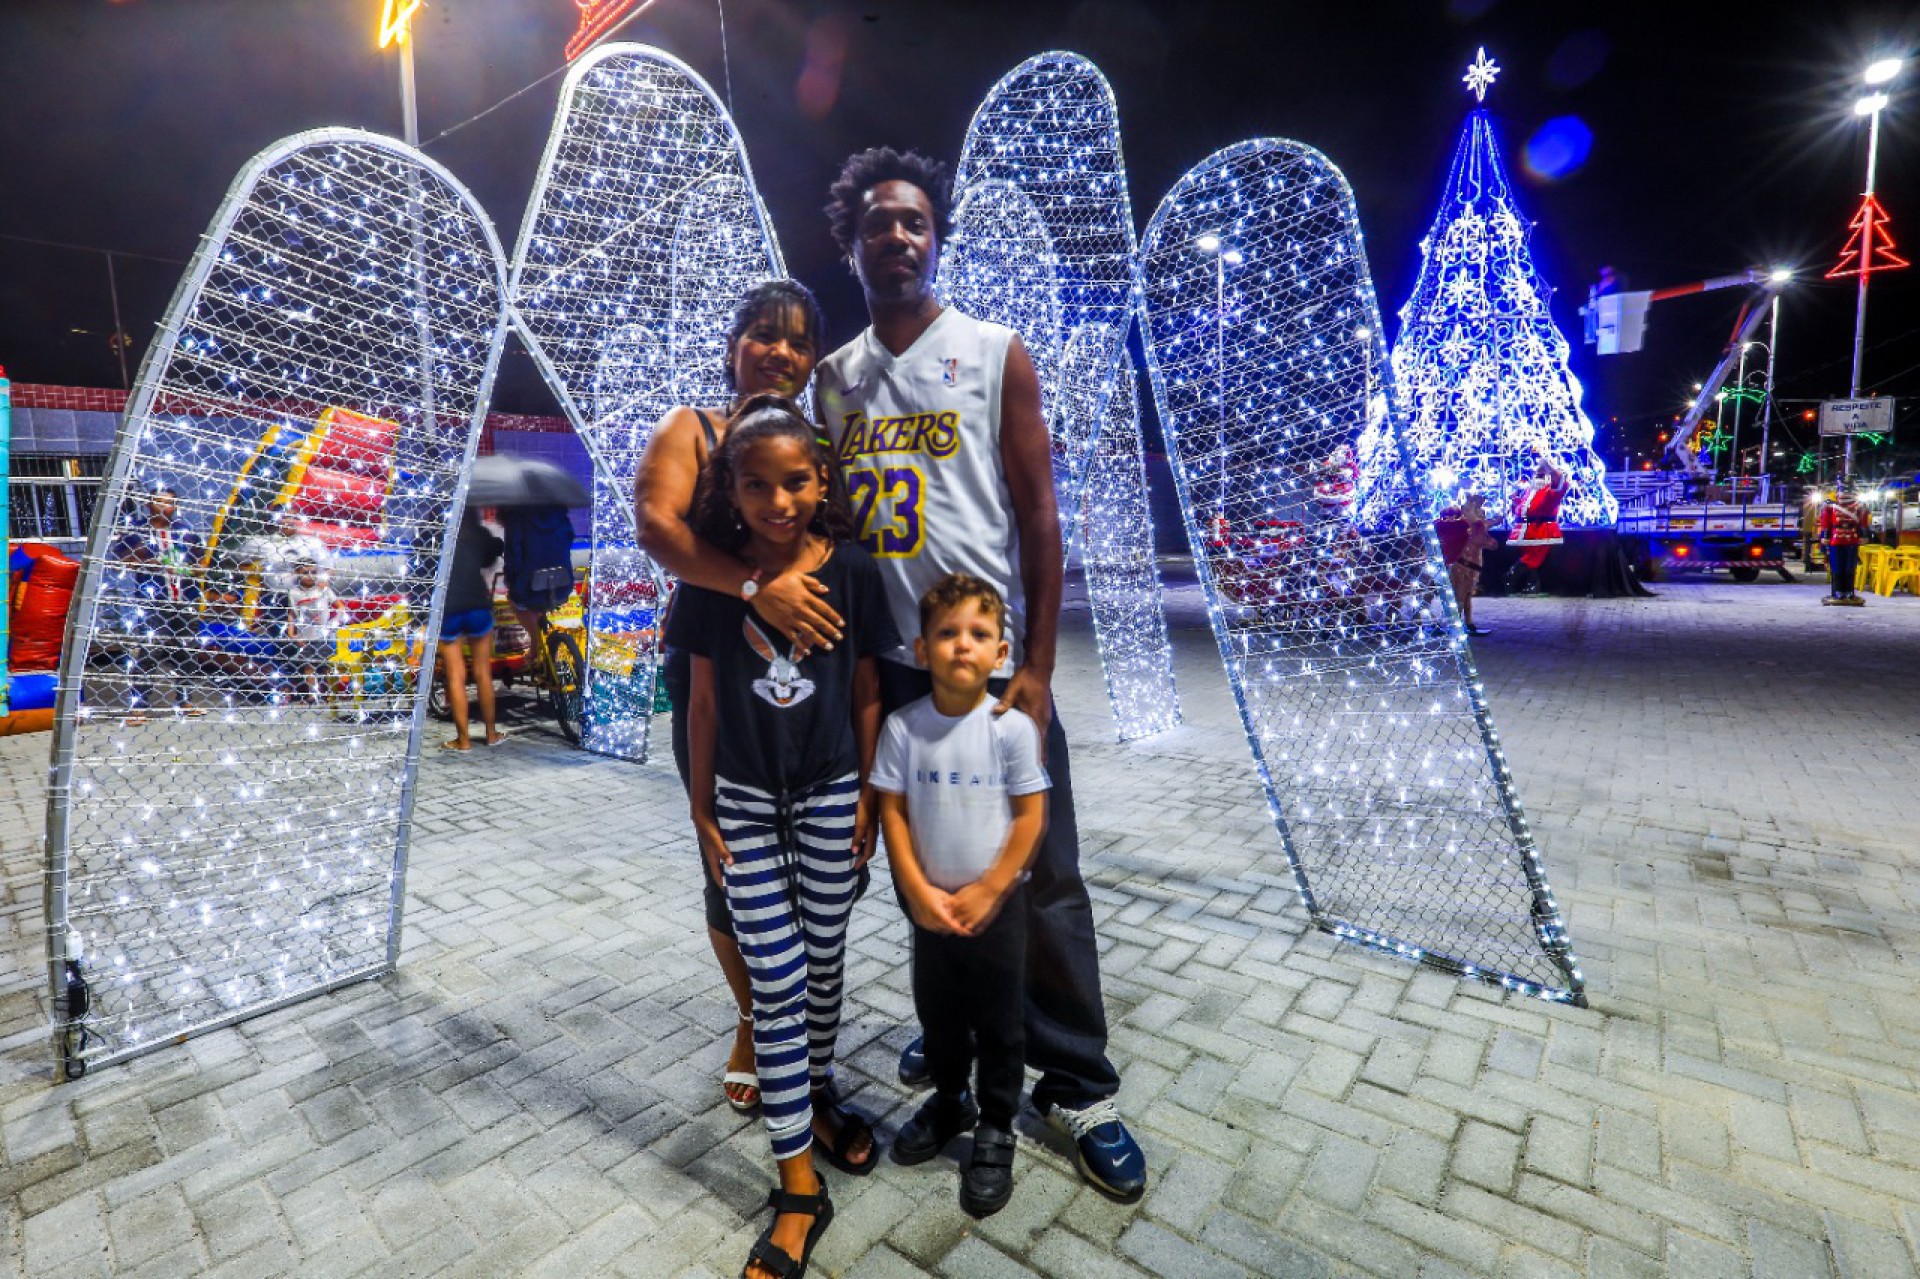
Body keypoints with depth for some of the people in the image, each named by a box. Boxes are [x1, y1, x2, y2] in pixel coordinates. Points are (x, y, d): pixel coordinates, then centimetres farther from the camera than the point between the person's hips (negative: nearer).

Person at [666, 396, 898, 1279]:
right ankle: (800, 1188, 15)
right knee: (776, 980, 2)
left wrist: (868, 795, -1)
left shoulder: (852, 572, -8)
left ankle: (814, 1100, 42)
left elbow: (866, 693, -2)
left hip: (831, 795, 0)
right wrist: (700, 808, 2)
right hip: (745, 799, 0)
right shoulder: (711, 579, -7)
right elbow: (703, 699, 0)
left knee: (823, 963, 14)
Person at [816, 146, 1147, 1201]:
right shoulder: (834, 377, 11)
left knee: (1042, 878, 2)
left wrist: (1034, 667, -10)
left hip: (993, 661, -3)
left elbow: (1038, 515, -3)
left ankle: (1077, 1086, 20)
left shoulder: (998, 356, 1)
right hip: (887, 665, 4)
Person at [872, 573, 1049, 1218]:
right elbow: (892, 811, -6)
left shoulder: (1012, 727, -15)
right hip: (930, 906, 3)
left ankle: (995, 1130, 35)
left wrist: (987, 890, -13)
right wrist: (917, 890, -12)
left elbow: (1030, 816, -11)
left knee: (999, 1024, 13)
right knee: (938, 1013, 22)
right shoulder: (903, 726, -10)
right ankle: (950, 1101, 47)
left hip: (996, 904, -2)